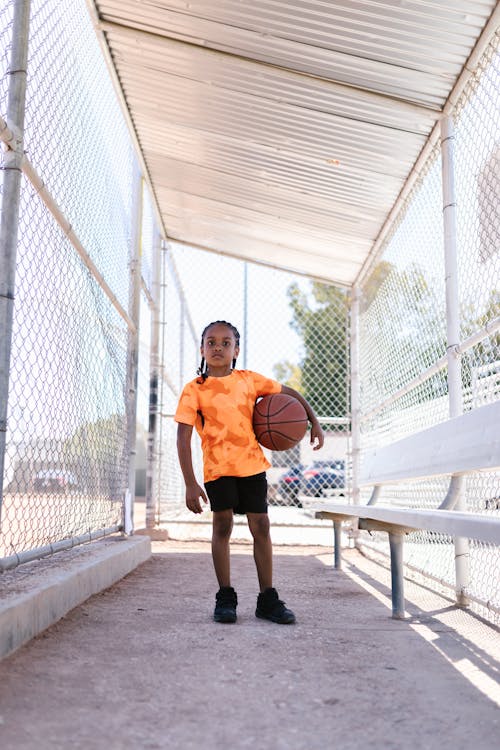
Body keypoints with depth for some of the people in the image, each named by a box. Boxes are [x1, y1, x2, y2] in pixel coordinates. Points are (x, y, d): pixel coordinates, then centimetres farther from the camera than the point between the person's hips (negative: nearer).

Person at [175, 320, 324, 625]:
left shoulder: (249, 379, 4)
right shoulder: (194, 389, -4)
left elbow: (289, 393, 17)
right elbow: (183, 438, -8)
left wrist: (314, 422, 13)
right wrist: (191, 484, -14)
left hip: (252, 464, 2)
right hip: (217, 468, -2)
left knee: (261, 527, 3)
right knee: (222, 527, -1)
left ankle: (268, 599, 13)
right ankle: (225, 597, 14)